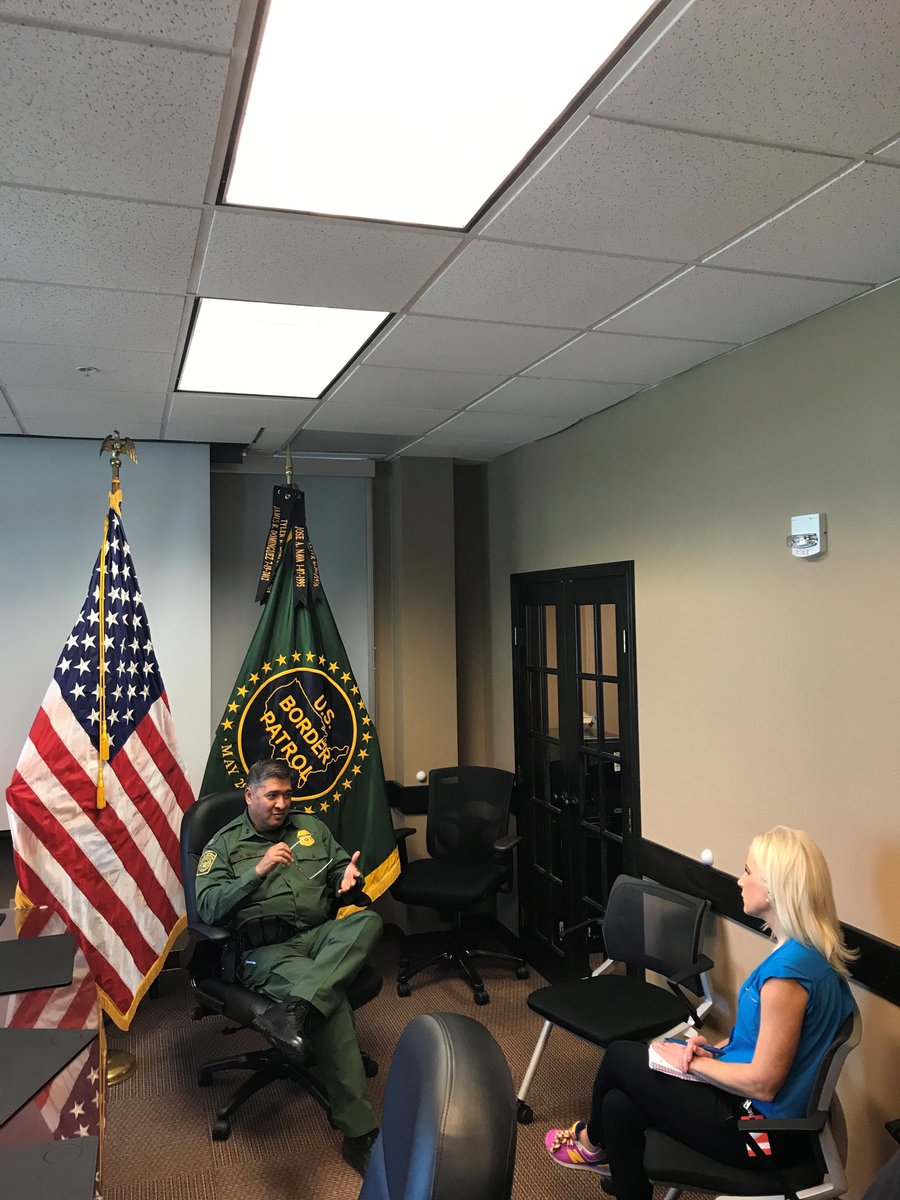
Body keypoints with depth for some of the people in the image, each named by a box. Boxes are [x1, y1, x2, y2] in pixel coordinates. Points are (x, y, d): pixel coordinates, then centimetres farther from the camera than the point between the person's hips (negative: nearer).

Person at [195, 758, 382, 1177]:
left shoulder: (310, 827, 19)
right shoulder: (224, 844, 8)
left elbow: (342, 871, 22)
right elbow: (208, 907, -5)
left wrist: (351, 877, -3)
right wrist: (258, 871, -17)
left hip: (321, 936, 4)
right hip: (264, 950, -4)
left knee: (368, 920, -31)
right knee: (332, 998, -34)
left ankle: (291, 1013, -46)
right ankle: (360, 1134, -33)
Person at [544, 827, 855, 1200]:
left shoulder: (788, 969, -29)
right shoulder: (810, 951, 1)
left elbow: (763, 1083, -24)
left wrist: (693, 1060, -11)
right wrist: (713, 1047, 2)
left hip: (755, 1125, -8)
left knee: (620, 1055, 6)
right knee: (619, 1106, 4)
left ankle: (593, 1141, 35)